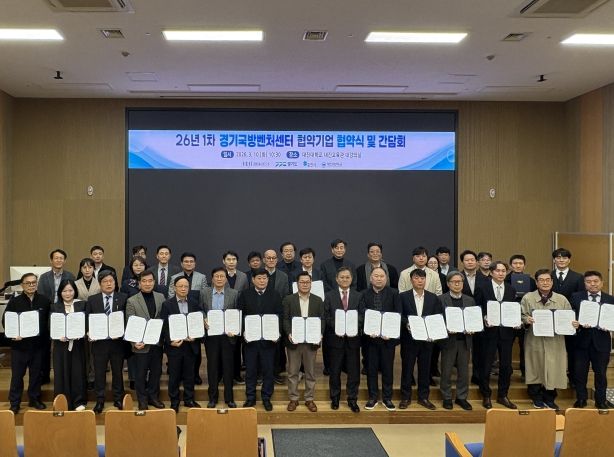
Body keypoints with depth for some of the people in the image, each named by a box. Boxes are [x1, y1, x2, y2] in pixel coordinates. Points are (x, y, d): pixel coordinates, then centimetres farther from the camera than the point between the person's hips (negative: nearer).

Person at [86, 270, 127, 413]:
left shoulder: (123, 298, 1)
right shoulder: (92, 300, 5)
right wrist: (89, 333, -12)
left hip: (117, 341, -1)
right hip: (99, 341, 1)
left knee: (117, 372, 10)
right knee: (99, 373, 7)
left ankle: (118, 400, 23)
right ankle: (99, 401, 18)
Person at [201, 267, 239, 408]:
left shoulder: (234, 294, 1)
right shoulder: (205, 294, 4)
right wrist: (203, 321, -13)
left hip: (228, 335, -1)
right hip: (211, 335, 1)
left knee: (228, 367, 5)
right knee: (212, 366, 7)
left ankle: (229, 398, 16)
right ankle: (212, 397, 18)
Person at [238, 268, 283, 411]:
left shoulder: (275, 295, 3)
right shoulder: (245, 294, 4)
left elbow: (279, 315, 1)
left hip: (269, 338, 0)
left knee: (268, 370, 5)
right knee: (250, 370, 8)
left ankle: (266, 398, 17)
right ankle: (250, 398, 19)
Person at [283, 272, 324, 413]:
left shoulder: (318, 300, 6)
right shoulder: (288, 299, 2)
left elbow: (321, 320, 4)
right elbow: (285, 319, -1)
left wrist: (320, 334, -12)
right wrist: (289, 334, -16)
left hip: (311, 341, 1)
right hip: (294, 340, -1)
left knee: (310, 372, 8)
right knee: (292, 372, 6)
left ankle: (309, 399, 18)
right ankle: (293, 399, 17)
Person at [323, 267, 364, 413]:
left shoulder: (358, 296, 5)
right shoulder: (329, 296, 3)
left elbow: (362, 316, 0)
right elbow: (326, 316, -2)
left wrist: (354, 326, -17)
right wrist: (336, 327, -16)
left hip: (353, 337, 1)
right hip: (335, 338, -1)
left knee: (353, 370, 5)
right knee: (335, 369, 9)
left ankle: (352, 399, 16)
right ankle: (335, 398, 24)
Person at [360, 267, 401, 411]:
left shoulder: (393, 294, 0)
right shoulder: (365, 294, 2)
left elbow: (399, 315, -4)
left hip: (388, 336, -1)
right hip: (371, 336, 1)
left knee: (388, 368, 7)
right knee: (371, 368, 8)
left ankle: (387, 398, 19)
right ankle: (373, 397, 19)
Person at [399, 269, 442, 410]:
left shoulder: (433, 298, 6)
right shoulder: (403, 296, -1)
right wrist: (407, 324, -19)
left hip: (427, 338, 2)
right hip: (409, 338, -2)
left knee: (425, 368, 8)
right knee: (407, 368, 4)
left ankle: (423, 397, 19)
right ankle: (405, 397, 15)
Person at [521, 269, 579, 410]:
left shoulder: (562, 299, 7)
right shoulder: (527, 298, 2)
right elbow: (521, 316, 1)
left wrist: (574, 324, -12)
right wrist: (526, 320, -19)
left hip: (555, 341, 1)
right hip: (535, 341, -1)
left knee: (553, 369, 3)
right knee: (535, 369, 5)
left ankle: (549, 398, 19)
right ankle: (537, 399, 20)